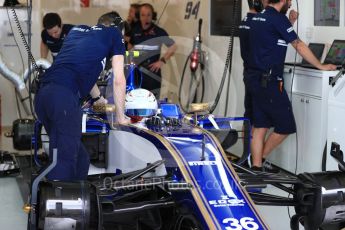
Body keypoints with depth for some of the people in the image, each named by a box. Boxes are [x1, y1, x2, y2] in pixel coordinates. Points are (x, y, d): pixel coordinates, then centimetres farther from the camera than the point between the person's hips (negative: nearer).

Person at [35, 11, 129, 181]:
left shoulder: (76, 30, 32)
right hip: (64, 96, -7)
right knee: (64, 160, -7)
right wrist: (120, 116, 27)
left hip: (42, 94, 7)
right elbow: (118, 80, 16)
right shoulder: (114, 34, 16)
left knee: (80, 157, 15)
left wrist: (98, 98, 57)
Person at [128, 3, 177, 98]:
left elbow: (173, 47, -3)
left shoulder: (159, 32, -5)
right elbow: (130, 45, 26)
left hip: (152, 70, -4)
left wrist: (162, 61, -7)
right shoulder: (135, 30, 8)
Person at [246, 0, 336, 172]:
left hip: (254, 78, 9)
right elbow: (299, 46, -7)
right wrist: (321, 66, 1)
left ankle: (257, 166, 13)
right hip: (268, 82, -9)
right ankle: (261, 159, 12)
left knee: (260, 125, 11)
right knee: (286, 126, 2)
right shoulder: (278, 18, -13)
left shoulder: (258, 17, 12)